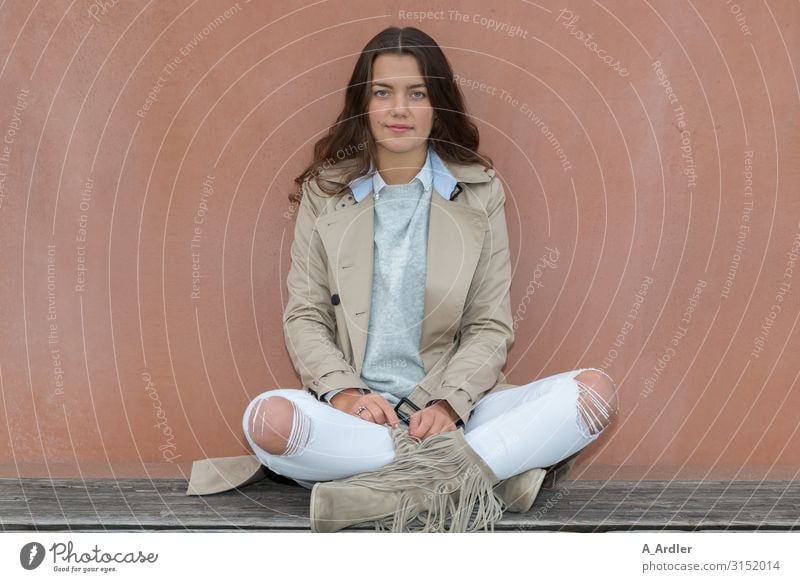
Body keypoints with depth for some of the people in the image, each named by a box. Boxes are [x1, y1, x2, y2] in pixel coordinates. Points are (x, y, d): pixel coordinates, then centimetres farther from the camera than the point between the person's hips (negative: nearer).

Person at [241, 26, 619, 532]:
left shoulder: (479, 192, 5)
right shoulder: (325, 192, 7)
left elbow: (492, 326, 3)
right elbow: (305, 315, 5)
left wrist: (447, 403, -15)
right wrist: (345, 393, -14)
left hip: (451, 410, 1)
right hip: (354, 412, 0)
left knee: (596, 392, -20)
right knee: (268, 419, -32)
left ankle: (397, 483, -25)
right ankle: (486, 473, -21)